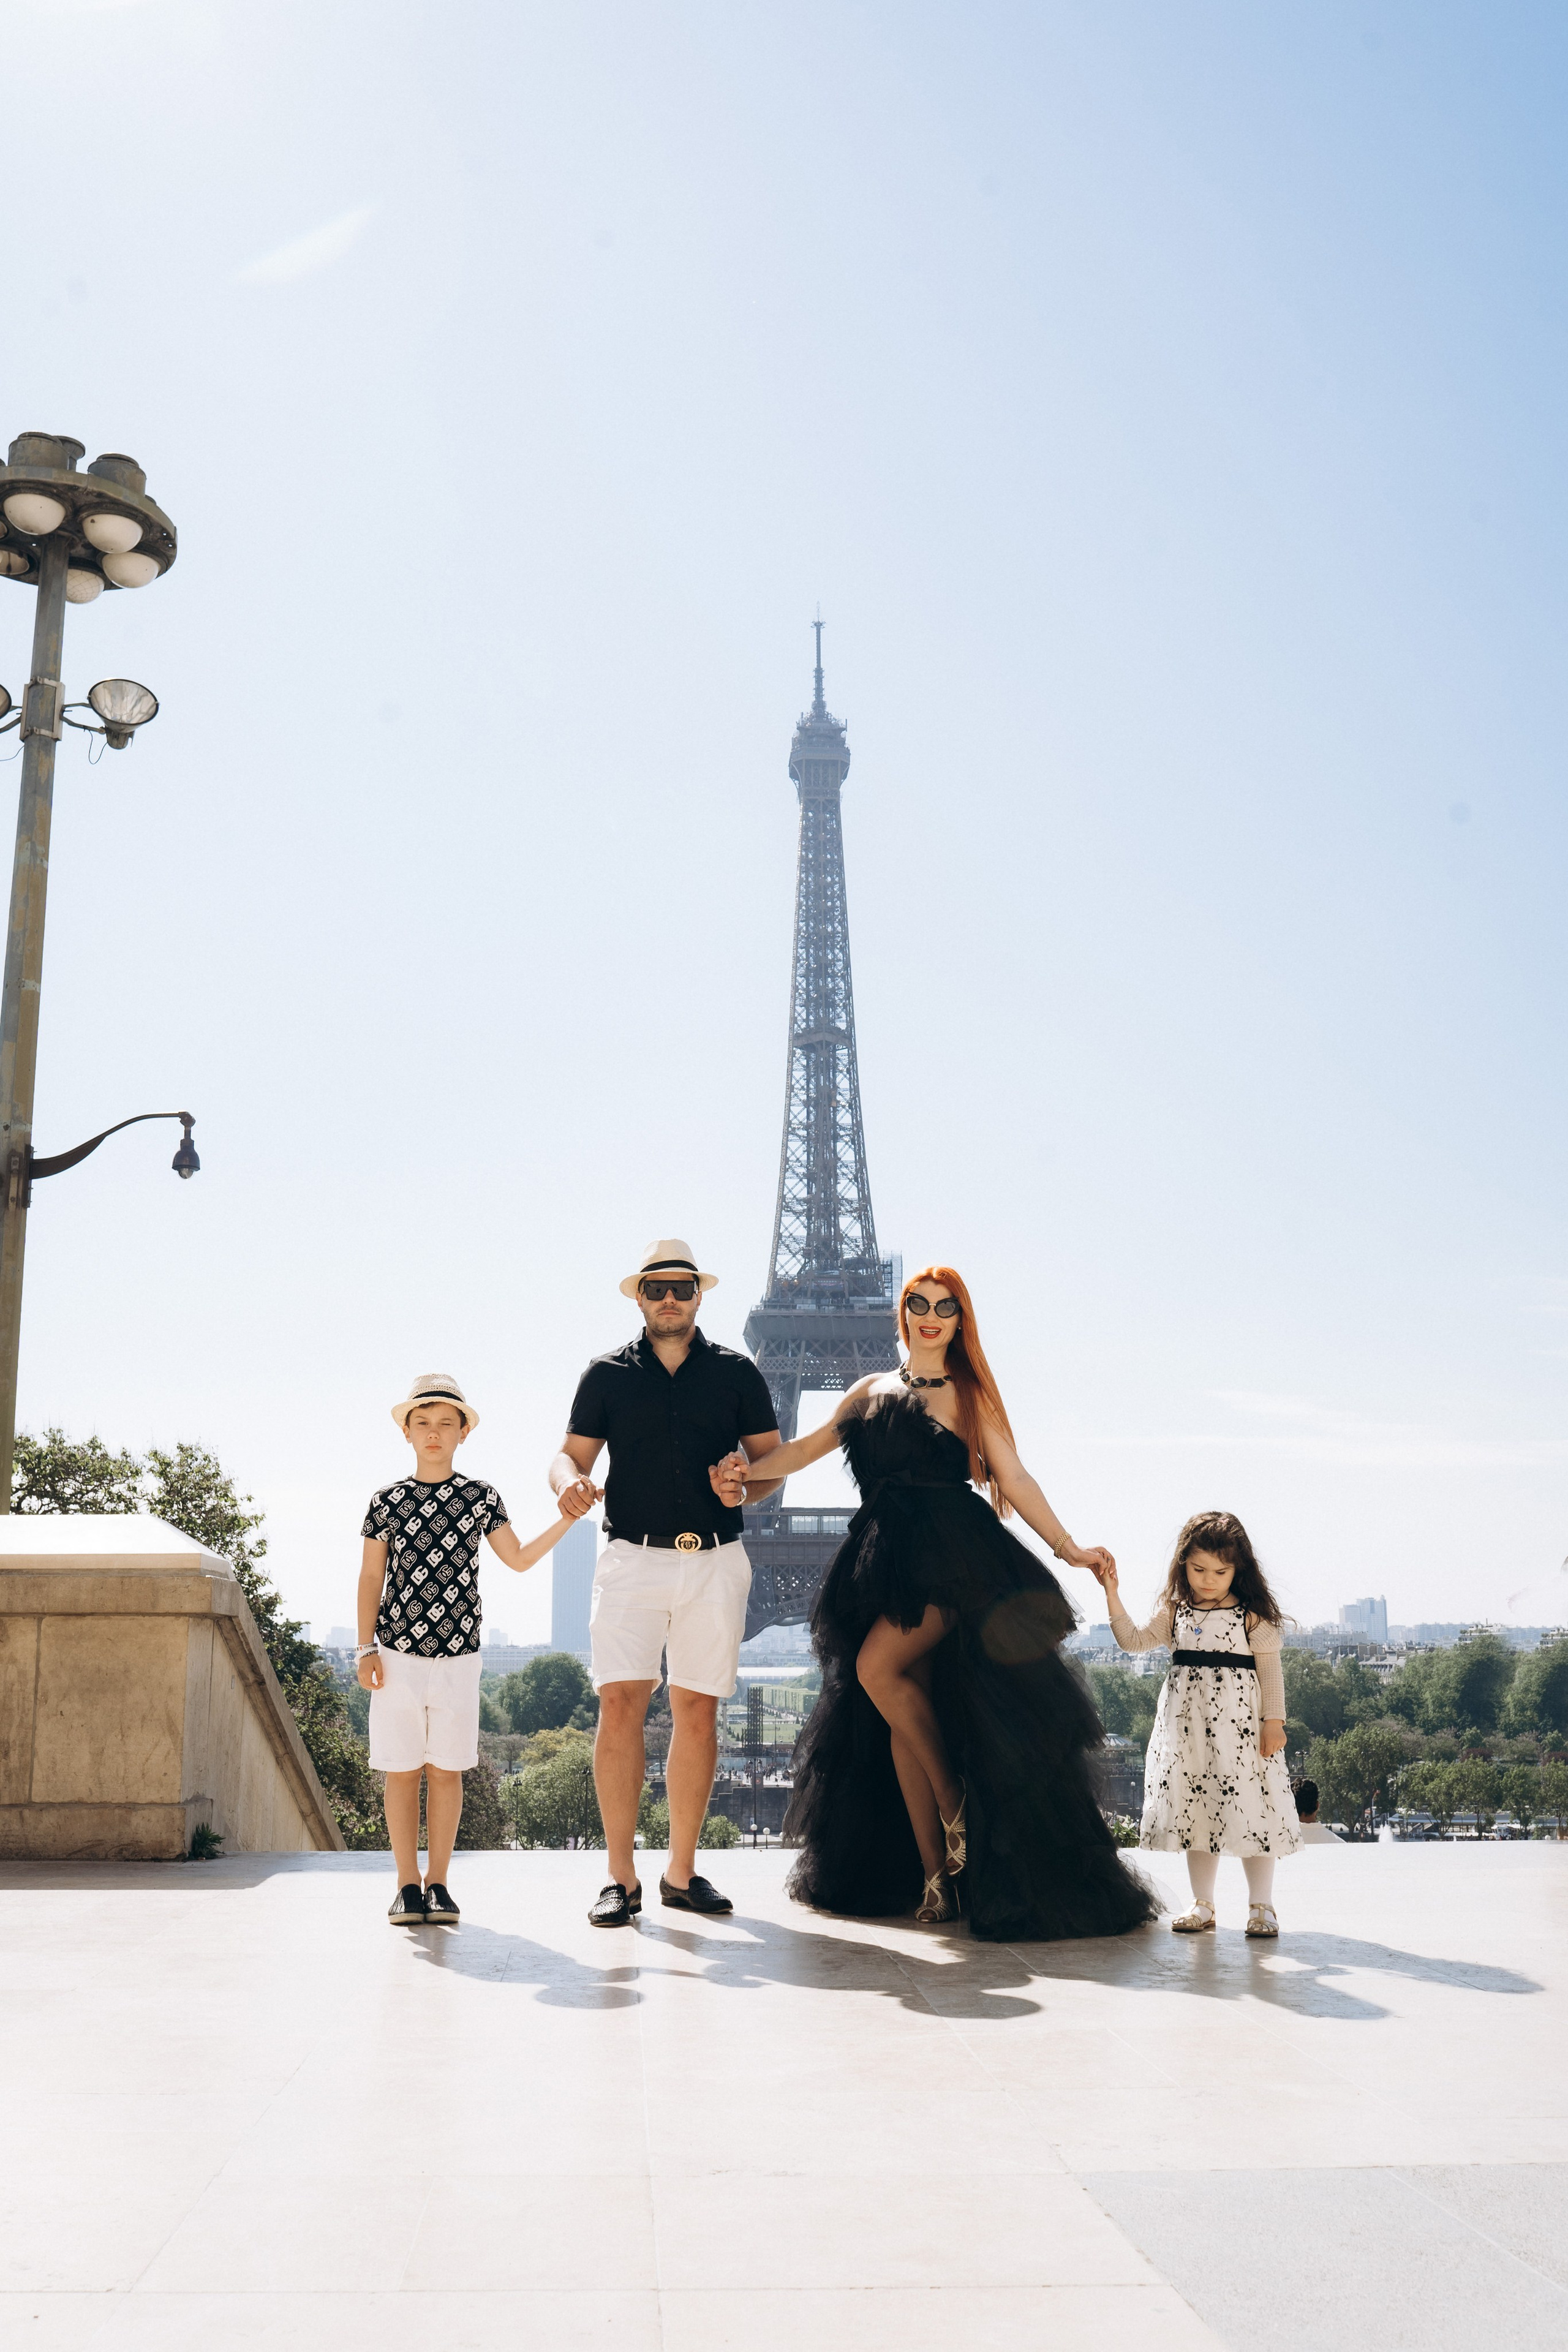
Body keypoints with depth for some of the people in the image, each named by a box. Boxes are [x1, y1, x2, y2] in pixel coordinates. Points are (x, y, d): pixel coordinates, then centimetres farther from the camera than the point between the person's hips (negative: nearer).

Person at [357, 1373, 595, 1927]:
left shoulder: (479, 1497, 4)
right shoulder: (387, 1500, 2)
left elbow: (519, 1559, 8)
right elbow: (371, 1577, 6)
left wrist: (568, 1518, -2)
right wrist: (366, 1648, 1)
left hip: (457, 1656, 1)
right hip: (399, 1654, 0)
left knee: (446, 1770, 4)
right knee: (401, 1771, 3)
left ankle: (437, 1883, 13)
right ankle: (407, 1886, 10)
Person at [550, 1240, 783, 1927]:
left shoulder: (736, 1372, 11)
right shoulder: (607, 1374, 10)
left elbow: (771, 1458, 12)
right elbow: (572, 1453, 8)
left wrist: (744, 1479, -10)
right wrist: (569, 1482, -16)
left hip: (716, 1562, 1)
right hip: (633, 1557, -1)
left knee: (697, 1713, 3)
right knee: (620, 1702, -12)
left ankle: (681, 1873, 13)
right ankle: (621, 1877, -6)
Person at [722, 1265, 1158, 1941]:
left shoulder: (970, 1394, 7)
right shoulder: (873, 1390, 18)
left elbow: (1014, 1479, 2)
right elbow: (808, 1447, 18)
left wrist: (1068, 1548, -7)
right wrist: (741, 1475, 6)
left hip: (951, 1556, -4)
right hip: (886, 1561, 4)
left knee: (877, 1667, -23)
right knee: (904, 1715, 0)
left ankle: (955, 1801, -5)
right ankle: (934, 1874, 4)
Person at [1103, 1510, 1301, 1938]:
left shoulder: (1253, 1616, -3)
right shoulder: (1175, 1613, 8)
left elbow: (1270, 1671, -3)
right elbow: (1134, 1640, 5)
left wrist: (1273, 1721, -9)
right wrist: (1113, 1597, -4)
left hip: (1239, 1723, -4)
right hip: (1187, 1723, 4)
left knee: (1250, 1809, -4)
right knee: (1195, 1808, 7)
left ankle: (1261, 1906, 7)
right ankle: (1203, 1905, 17)